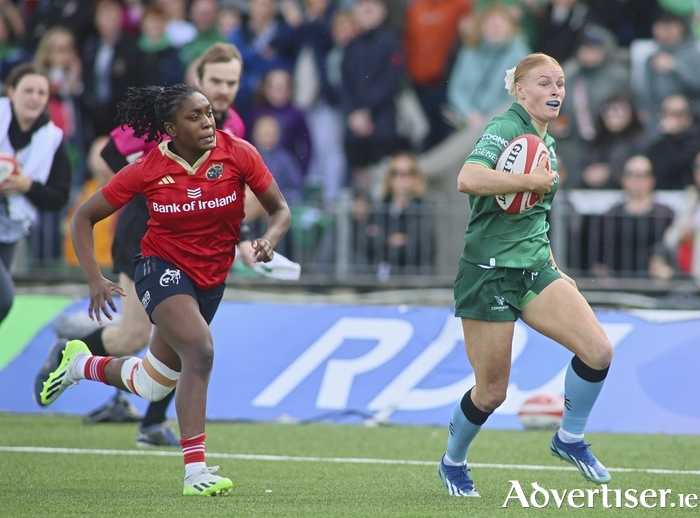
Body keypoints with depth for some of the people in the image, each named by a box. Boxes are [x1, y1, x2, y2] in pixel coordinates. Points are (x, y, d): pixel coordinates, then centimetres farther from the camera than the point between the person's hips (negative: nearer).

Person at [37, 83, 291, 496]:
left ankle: (81, 364, 45)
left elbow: (280, 209, -2)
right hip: (164, 269, -4)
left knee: (153, 383, 14)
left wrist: (269, 241, -25)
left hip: (211, 279, 4)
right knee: (200, 349, -31)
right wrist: (96, 280, -16)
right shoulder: (148, 170, -15)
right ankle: (195, 470, -29)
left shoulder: (238, 153, -12)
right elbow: (84, 218, -4)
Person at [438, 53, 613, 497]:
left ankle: (571, 438, 9)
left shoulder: (547, 143, 14)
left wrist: (554, 270, 23)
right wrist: (534, 180, -24)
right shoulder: (506, 128, -12)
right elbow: (468, 179, -33)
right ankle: (453, 462, 27)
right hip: (489, 272, -7)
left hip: (534, 268, 7)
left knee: (599, 351, -12)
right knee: (492, 392, 0)